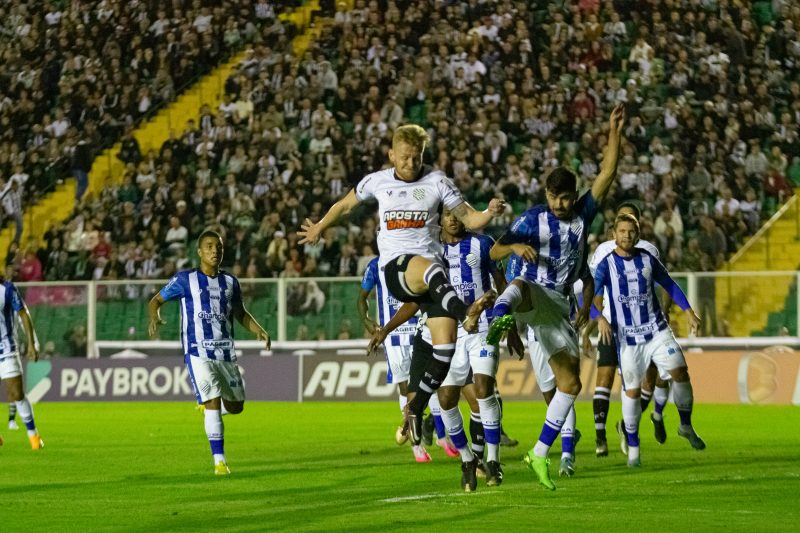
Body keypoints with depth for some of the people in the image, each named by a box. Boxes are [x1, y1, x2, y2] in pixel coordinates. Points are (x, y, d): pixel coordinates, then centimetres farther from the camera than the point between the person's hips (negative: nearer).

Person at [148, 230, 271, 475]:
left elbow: (240, 313, 22)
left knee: (236, 406, 9)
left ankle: (208, 406, 43)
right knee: (213, 403, -15)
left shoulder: (230, 282, 10)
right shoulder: (185, 280, -1)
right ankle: (219, 461, -10)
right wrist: (154, 317, -18)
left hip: (226, 351, 5)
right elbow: (156, 300, 5)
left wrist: (258, 330, 4)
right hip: (198, 352, -5)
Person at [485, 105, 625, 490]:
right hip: (533, 294, -5)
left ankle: (540, 453, 12)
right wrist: (516, 246, -28)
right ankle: (499, 320, -80)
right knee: (520, 285, -44)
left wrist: (614, 134, -13)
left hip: (559, 304, 5)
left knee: (570, 383, 3)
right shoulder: (532, 219, -1)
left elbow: (607, 173, -3)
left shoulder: (583, 213, 7)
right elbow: (494, 252, -6)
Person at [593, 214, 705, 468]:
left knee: (680, 372, -13)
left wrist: (689, 312, 8)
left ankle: (686, 426, 8)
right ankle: (633, 448, 11)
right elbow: (592, 294, -16)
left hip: (656, 330, 2)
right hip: (627, 336, -2)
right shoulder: (606, 265, -5)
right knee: (632, 390, -2)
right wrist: (600, 318, -35)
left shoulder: (647, 259, 4)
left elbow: (669, 285, 16)